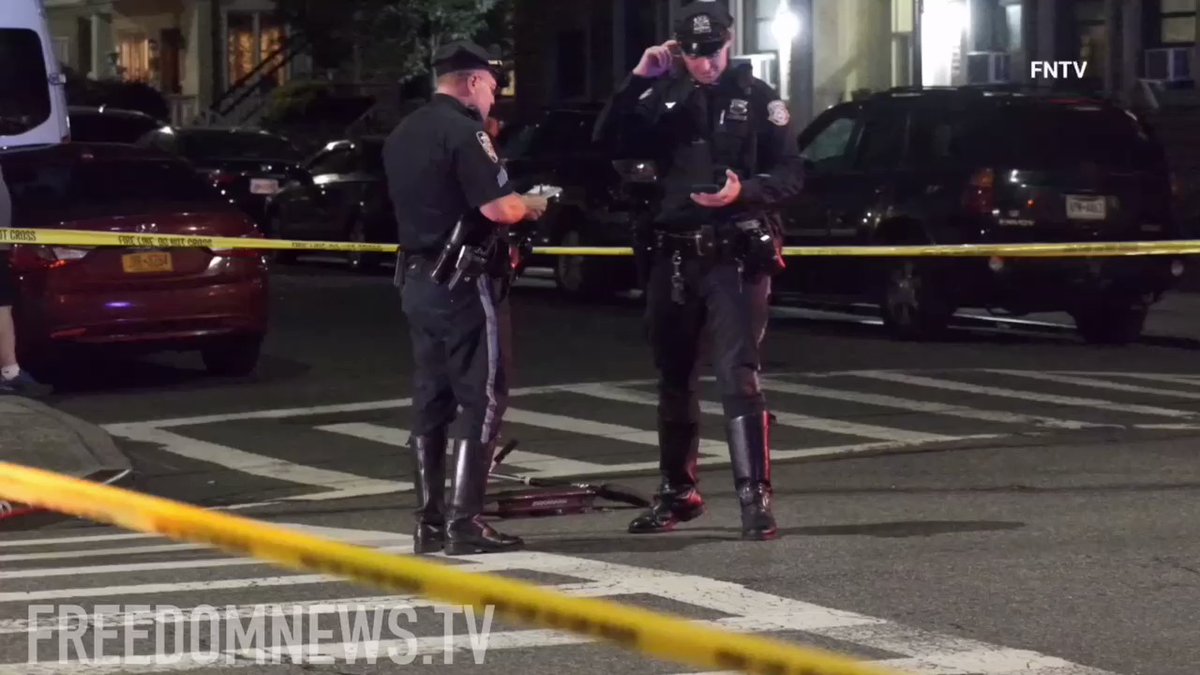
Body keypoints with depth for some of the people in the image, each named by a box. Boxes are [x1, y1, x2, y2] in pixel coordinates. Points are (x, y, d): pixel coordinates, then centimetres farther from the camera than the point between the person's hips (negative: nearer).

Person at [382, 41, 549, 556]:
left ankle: (429, 524, 12)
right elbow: (497, 206, -21)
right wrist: (531, 205, 0)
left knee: (431, 401, 11)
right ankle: (464, 522, -8)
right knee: (483, 400, -4)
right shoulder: (463, 130, -14)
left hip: (418, 280, 9)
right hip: (465, 282, -9)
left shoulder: (402, 135, 14)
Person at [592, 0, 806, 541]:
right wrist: (638, 81, -9)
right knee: (674, 378, 13)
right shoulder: (666, 98, 9)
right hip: (674, 257, 4)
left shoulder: (756, 97, -1)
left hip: (736, 257, -4)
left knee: (738, 375, -13)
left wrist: (743, 191, -23)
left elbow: (791, 174, -5)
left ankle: (755, 497, -13)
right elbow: (609, 142, 0)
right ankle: (677, 492, 25)